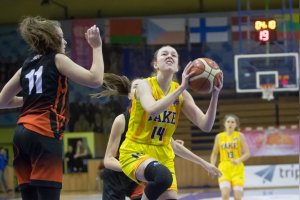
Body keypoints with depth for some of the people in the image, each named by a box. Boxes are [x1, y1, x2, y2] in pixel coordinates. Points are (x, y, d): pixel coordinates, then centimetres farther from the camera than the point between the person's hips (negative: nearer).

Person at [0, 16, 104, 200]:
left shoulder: (27, 66, 20)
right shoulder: (57, 59, 3)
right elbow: (95, 80, -4)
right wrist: (97, 47, 6)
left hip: (23, 134, 7)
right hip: (44, 135, -7)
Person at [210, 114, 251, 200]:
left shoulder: (240, 136, 0)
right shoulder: (219, 137, 6)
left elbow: (247, 153, -4)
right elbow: (214, 154, 13)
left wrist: (239, 160, -22)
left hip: (237, 169, -1)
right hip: (224, 170, 1)